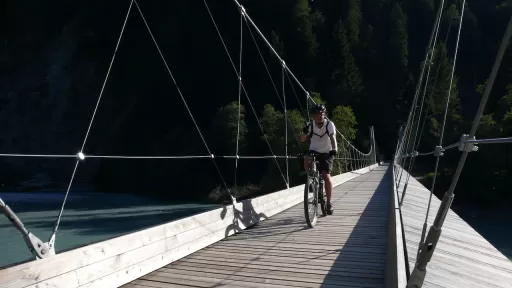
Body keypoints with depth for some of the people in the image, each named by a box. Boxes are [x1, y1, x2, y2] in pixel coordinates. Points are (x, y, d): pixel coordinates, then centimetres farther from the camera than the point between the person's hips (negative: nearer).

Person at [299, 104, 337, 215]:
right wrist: (305, 133, -37)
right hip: (314, 151, 2)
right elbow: (302, 140, -16)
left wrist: (334, 149, -50)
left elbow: (332, 138, -32)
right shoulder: (310, 125, -10)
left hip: (326, 153, -2)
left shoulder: (329, 124, -16)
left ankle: (329, 203, 1)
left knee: (326, 176, -15)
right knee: (306, 161, -32)